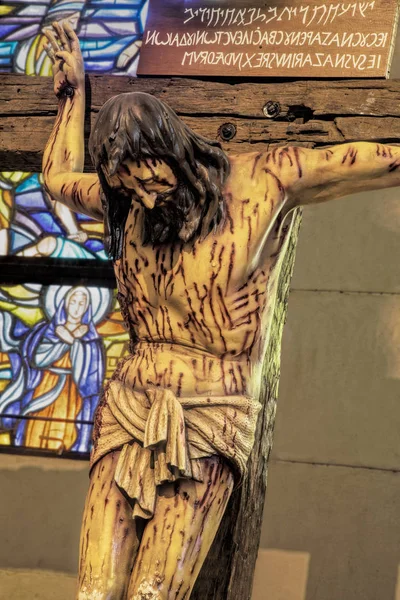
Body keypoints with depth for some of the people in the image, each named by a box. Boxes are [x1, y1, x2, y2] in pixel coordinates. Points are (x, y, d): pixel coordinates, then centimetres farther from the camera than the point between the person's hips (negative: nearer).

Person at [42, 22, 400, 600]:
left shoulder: (265, 179, -3)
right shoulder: (127, 202, 11)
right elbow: (59, 175, 32)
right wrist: (72, 86, 35)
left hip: (211, 421, -4)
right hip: (129, 406, 4)